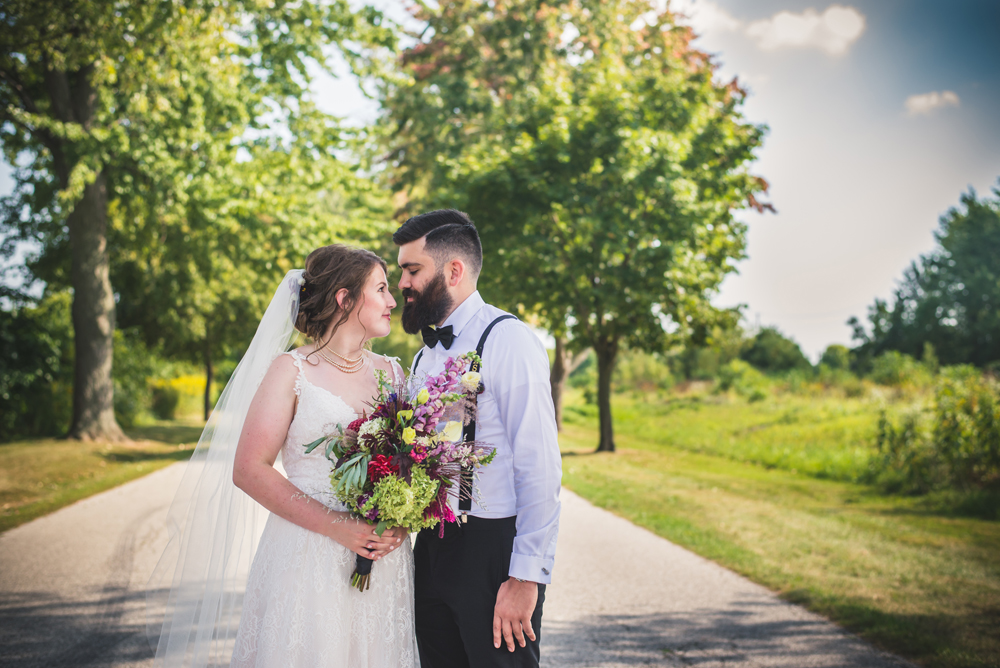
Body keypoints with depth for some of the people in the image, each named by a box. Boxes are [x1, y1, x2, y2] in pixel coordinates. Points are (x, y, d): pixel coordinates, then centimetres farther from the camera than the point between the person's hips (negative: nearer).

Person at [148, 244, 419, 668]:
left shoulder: (393, 373, 11)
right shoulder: (292, 371, -3)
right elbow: (249, 470, -9)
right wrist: (335, 525, -16)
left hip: (383, 565, 4)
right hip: (306, 562, -4)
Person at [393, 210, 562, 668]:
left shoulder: (508, 339, -12)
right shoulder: (424, 357, 14)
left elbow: (540, 468, -18)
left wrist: (527, 576, -20)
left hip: (494, 550, -7)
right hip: (432, 550, 8)